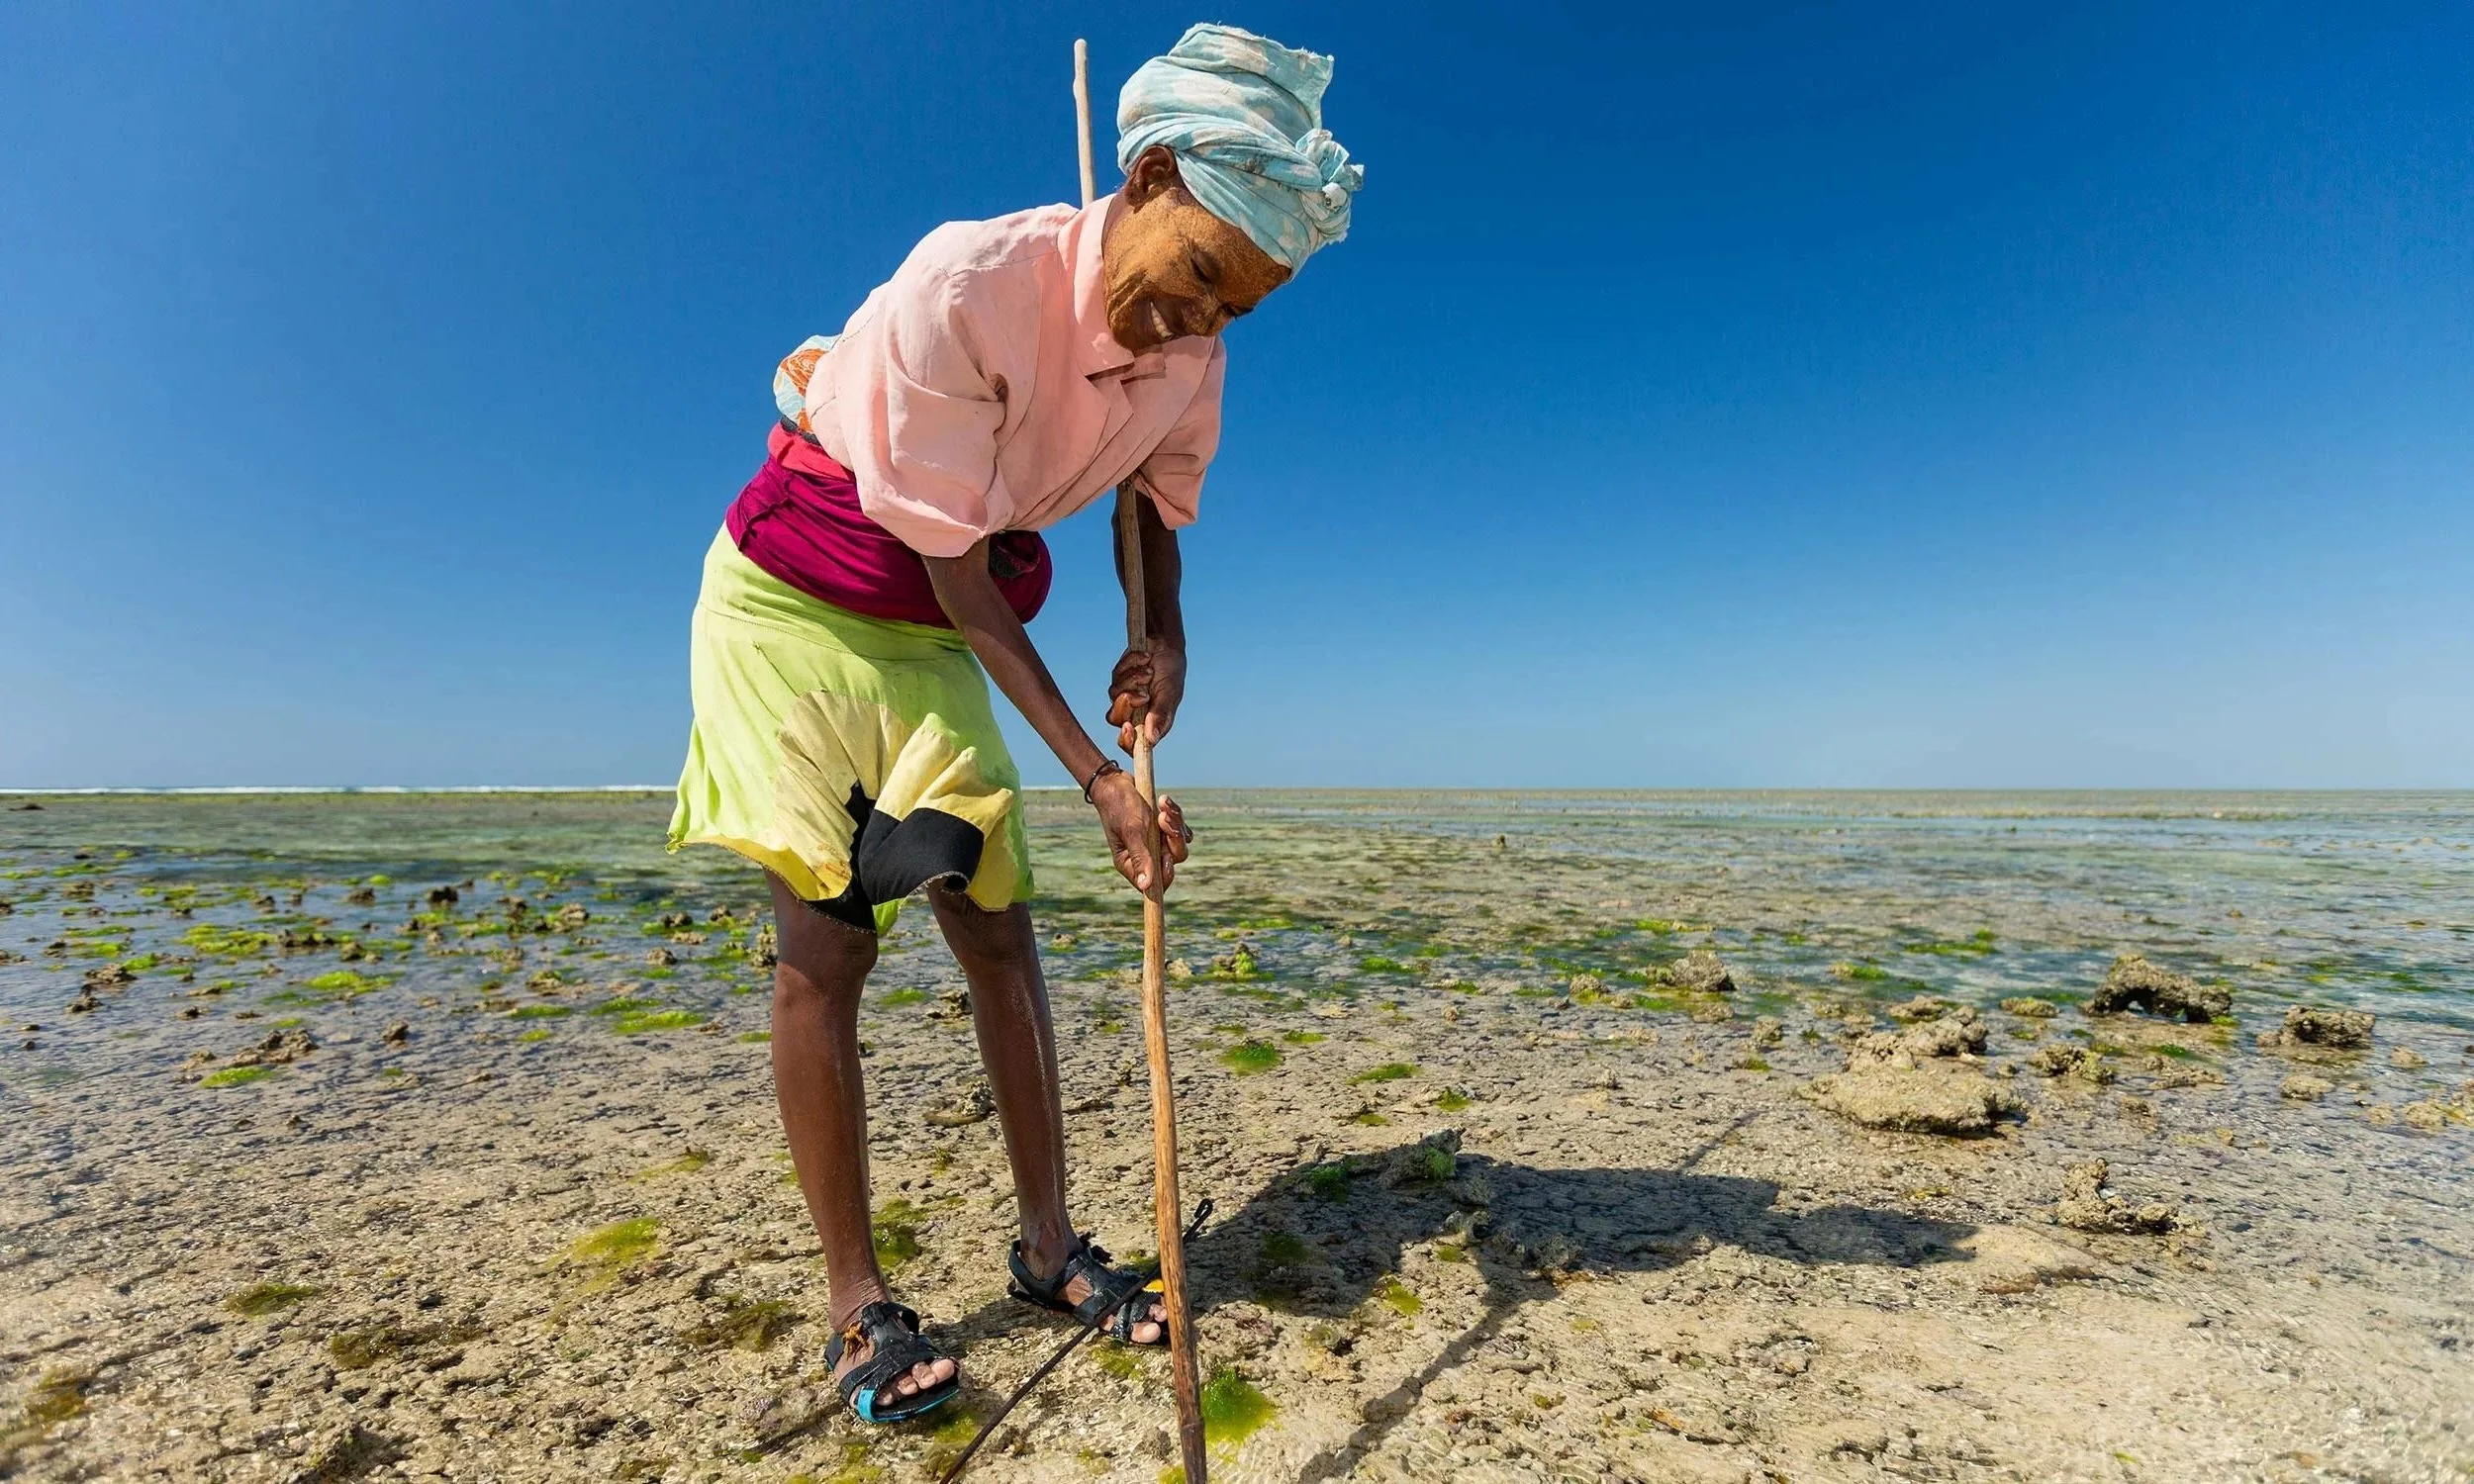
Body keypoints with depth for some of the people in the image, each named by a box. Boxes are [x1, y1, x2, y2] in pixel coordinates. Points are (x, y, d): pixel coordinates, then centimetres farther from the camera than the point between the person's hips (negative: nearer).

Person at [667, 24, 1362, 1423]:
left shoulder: (1190, 350, -8)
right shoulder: (965, 285, -27)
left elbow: (1161, 495, 11)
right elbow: (954, 568, -25)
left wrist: (1166, 636, -11)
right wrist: (1095, 771, -27)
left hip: (942, 630, 5)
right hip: (797, 598, -4)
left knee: (1000, 925, 1)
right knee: (828, 937, -10)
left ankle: (1050, 1245, 15)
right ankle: (859, 1302, 5)